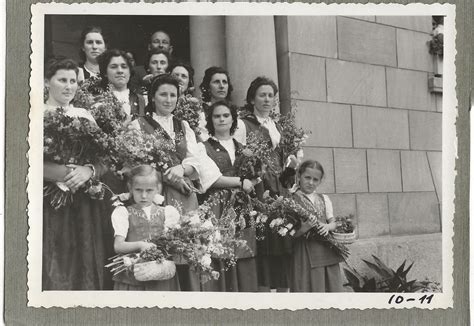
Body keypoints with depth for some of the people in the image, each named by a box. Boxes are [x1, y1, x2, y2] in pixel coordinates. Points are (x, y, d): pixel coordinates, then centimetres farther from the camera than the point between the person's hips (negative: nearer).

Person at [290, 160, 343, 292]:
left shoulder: (324, 199, 14)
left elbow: (333, 222, 13)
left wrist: (327, 226, -8)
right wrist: (304, 228, -25)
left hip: (328, 250, 5)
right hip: (306, 252, -5)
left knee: (333, 286, 6)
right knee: (312, 287, -4)